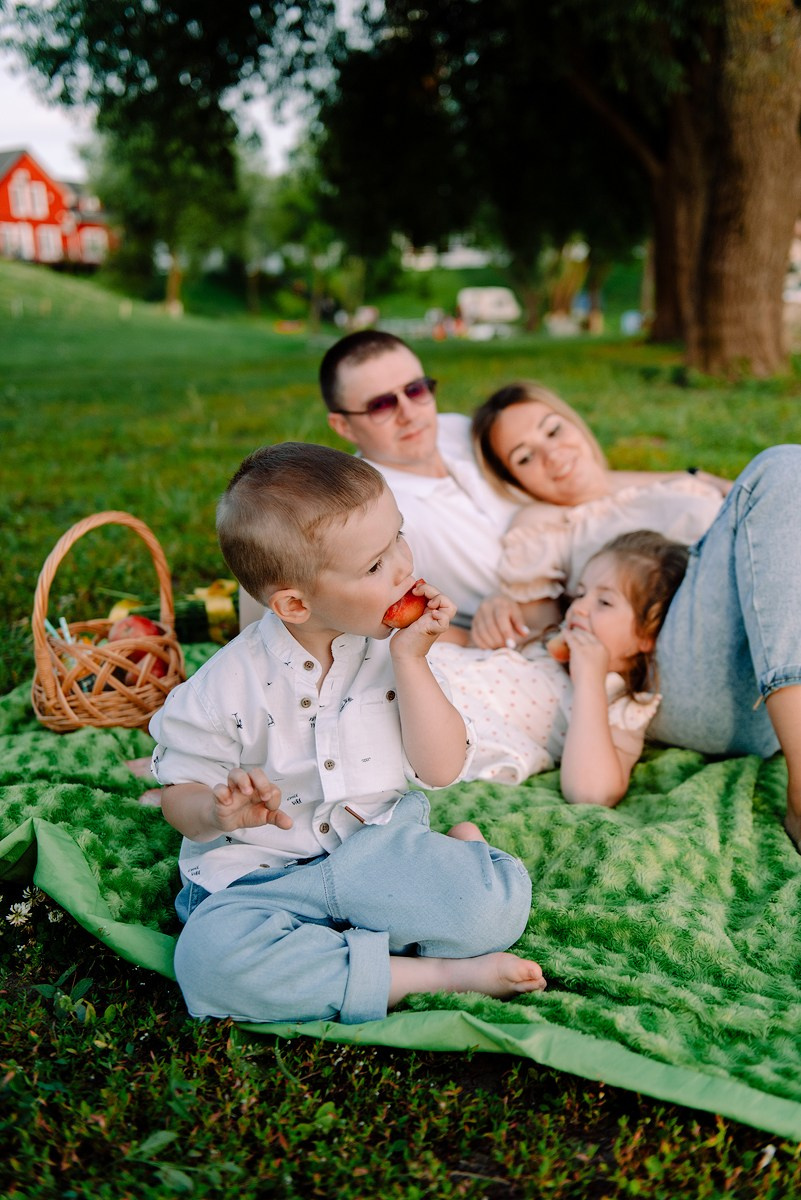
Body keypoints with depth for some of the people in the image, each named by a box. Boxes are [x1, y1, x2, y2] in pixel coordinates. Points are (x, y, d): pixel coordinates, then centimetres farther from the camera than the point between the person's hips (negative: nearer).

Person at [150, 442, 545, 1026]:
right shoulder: (231, 683, -10)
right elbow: (181, 796, -1)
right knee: (212, 956, -35)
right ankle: (434, 973, -24)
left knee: (502, 898, -28)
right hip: (259, 872, 0)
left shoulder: (392, 651, -1)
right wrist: (219, 811, -25)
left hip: (384, 851, 1)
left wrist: (410, 658, -15)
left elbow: (442, 769, -7)